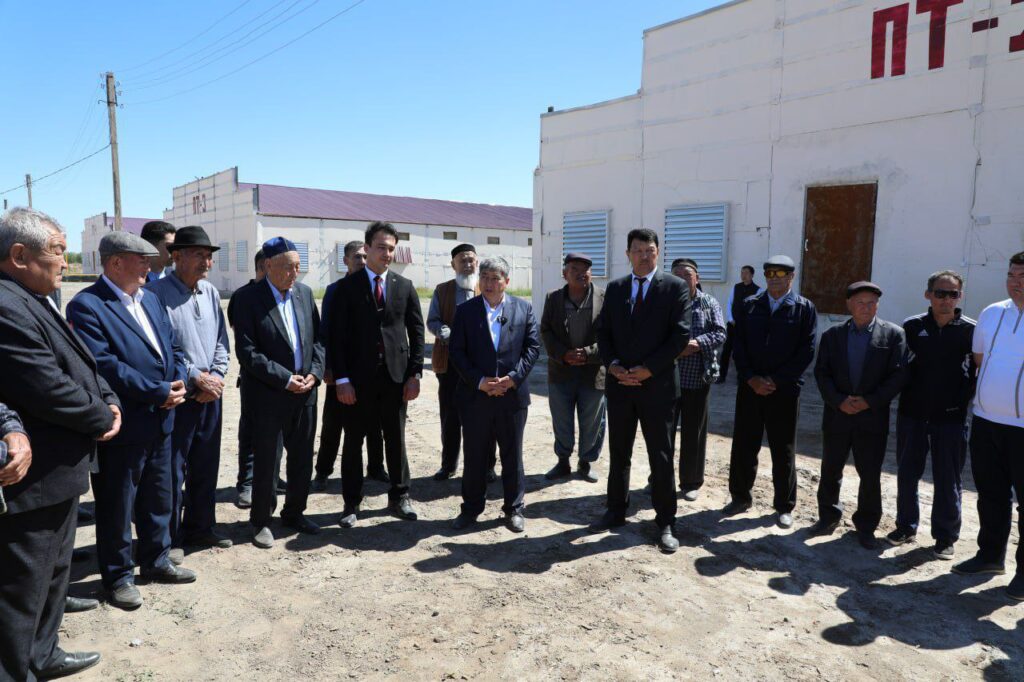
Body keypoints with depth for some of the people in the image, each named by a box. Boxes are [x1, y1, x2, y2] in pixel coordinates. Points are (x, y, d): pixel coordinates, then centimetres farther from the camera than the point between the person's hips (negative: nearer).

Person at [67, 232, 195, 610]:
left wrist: (178, 384, -5)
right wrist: (159, 392, -19)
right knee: (116, 507, 9)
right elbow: (105, 365, -22)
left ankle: (156, 561, 37)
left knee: (159, 498, 20)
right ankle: (118, 576, 26)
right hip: (122, 427, -7)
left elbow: (173, 348, 13)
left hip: (160, 422, 8)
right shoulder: (87, 305, -14)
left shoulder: (150, 299, 12)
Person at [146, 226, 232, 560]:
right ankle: (170, 539, 20)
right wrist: (197, 378, -13)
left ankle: (200, 528, 31)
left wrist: (216, 376, -3)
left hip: (211, 394, 6)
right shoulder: (157, 293, -11)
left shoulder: (211, 293, 8)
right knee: (172, 472, 5)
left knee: (206, 468, 16)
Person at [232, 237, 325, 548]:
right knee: (266, 461, 6)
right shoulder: (248, 298, -10)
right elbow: (247, 352, -14)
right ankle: (261, 520, 25)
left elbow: (317, 338, 9)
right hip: (268, 395, -5)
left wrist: (314, 373, -6)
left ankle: (294, 512, 33)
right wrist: (285, 379, -17)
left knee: (303, 458, 14)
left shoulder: (304, 292, 5)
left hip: (305, 391, 5)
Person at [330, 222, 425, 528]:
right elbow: (337, 336, -4)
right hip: (358, 378, -2)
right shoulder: (347, 287, -1)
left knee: (396, 440, 11)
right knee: (353, 442, 7)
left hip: (396, 376, 2)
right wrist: (341, 379, -10)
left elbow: (416, 331, 6)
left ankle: (399, 498, 26)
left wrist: (415, 374, 0)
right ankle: (352, 503, 21)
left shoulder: (405, 286, 6)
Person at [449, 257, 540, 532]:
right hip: (475, 396, 0)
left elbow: (532, 346, 1)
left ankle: (514, 509, 25)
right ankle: (471, 508, 26)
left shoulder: (524, 309, 4)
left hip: (513, 394, 0)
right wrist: (479, 381, -12)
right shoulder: (465, 310, 2)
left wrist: (513, 378, -11)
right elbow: (456, 351, -2)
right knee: (474, 456, 10)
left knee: (512, 456, 11)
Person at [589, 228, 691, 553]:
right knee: (618, 453, 14)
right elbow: (603, 331, 9)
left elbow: (681, 334, -9)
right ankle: (616, 511, 28)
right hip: (619, 384, 4)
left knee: (661, 456, 4)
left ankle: (665, 522, 16)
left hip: (657, 385, -4)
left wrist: (649, 369, -14)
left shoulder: (675, 287, -3)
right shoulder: (614, 288, 10)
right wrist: (613, 365, -7)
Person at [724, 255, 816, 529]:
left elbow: (806, 351, -7)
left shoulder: (804, 308, 0)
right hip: (750, 387, 2)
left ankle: (784, 506, 21)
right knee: (743, 446, 7)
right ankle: (740, 497, 23)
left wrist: (775, 381, -13)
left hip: (785, 390, -2)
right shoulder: (748, 305, 7)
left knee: (783, 451, 8)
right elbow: (739, 345, 3)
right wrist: (751, 379, -9)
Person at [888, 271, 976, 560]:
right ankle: (906, 527, 26)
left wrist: (964, 397, -6)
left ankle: (945, 536, 20)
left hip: (951, 417, -2)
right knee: (907, 474, 10)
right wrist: (908, 392, -1)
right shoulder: (912, 326, 1)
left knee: (948, 481, 6)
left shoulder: (971, 330, -2)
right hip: (912, 413, 2)